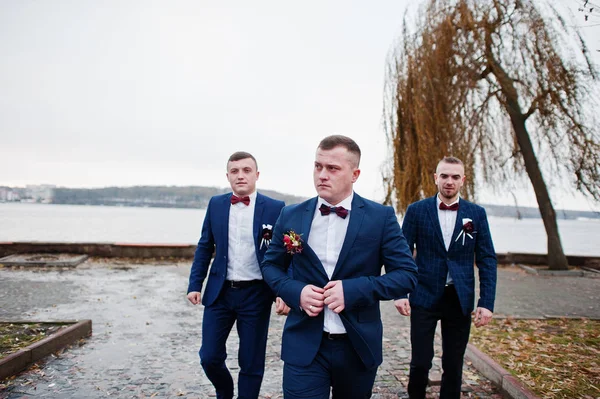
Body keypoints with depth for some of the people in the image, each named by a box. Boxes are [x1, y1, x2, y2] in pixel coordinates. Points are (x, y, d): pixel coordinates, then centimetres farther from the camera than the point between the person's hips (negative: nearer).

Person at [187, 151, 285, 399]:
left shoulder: (275, 208, -7)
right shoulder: (216, 204, 3)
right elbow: (205, 247, 9)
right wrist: (195, 284, 5)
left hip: (256, 295, -2)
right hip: (219, 292, 3)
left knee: (251, 363, 9)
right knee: (209, 357, 10)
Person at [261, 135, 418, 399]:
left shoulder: (381, 217, -6)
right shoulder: (291, 216, 0)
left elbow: (407, 274, -7)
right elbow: (271, 265, 9)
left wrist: (353, 289, -21)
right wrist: (296, 291, -12)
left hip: (359, 347, 0)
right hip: (304, 347, 0)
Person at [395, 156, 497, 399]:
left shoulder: (477, 214, 3)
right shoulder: (416, 211, 0)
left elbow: (487, 260, 3)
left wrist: (487, 303, -5)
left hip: (460, 299, 2)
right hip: (424, 297, -1)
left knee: (454, 364, 9)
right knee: (420, 362, 2)